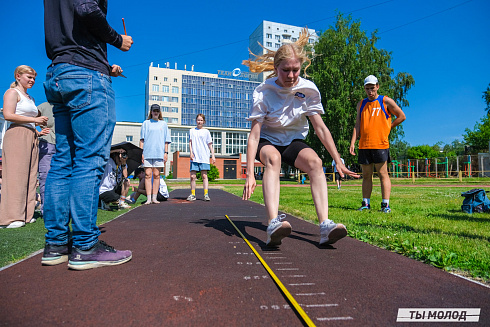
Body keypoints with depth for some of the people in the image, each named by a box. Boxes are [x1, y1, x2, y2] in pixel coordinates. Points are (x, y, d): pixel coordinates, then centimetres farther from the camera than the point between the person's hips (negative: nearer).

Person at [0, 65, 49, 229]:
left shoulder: (30, 98, 25)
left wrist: (38, 131, 12)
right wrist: (34, 120, -12)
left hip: (31, 138, 8)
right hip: (16, 136, -8)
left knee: (29, 175, 3)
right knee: (15, 175, -11)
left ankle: (25, 214, 7)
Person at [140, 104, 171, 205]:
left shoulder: (163, 124, 16)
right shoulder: (146, 123, 13)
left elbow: (166, 140, 13)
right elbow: (142, 139, 9)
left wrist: (166, 152, 4)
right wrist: (141, 152, 0)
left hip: (159, 153, 1)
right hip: (147, 153, 0)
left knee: (156, 175, 0)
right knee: (148, 175, -4)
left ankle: (154, 198, 5)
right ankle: (148, 198, -2)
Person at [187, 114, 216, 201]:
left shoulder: (206, 131, 10)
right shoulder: (192, 131, 14)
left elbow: (210, 145, 10)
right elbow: (190, 142, 11)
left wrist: (213, 155, 3)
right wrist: (191, 152, -3)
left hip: (204, 157, -2)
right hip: (194, 157, 2)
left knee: (204, 175, -6)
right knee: (192, 176, 0)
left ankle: (206, 194, -5)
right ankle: (192, 194, 10)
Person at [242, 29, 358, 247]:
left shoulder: (308, 90, -10)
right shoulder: (263, 92, -18)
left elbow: (320, 128, -8)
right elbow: (254, 134, -24)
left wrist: (338, 161, -11)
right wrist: (250, 174, -31)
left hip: (294, 142, 2)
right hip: (267, 141, -2)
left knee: (314, 161, -30)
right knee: (273, 157, -38)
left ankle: (325, 225, -35)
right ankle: (273, 225, -49)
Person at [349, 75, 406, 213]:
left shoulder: (386, 101, 4)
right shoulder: (361, 104, 15)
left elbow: (401, 116, 9)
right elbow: (357, 125, 12)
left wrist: (387, 127, 2)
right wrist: (352, 142, 3)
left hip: (380, 144, -4)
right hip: (364, 145, 4)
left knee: (383, 174, -3)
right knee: (366, 175, 7)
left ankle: (385, 204, 1)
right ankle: (366, 203, 13)